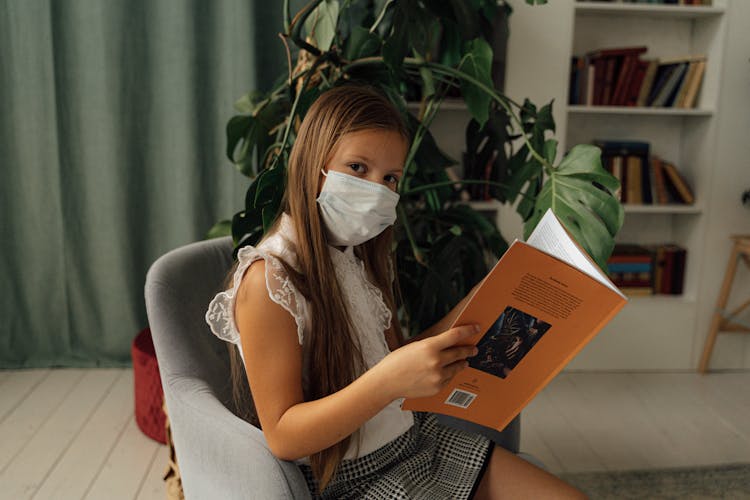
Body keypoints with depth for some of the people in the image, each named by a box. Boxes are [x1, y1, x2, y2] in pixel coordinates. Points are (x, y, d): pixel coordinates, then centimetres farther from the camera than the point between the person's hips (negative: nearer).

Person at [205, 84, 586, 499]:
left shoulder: (363, 258, 5)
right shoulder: (270, 278, -19)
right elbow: (282, 438, -21)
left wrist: (465, 316, -7)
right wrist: (391, 379, -35)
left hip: (416, 441, 7)